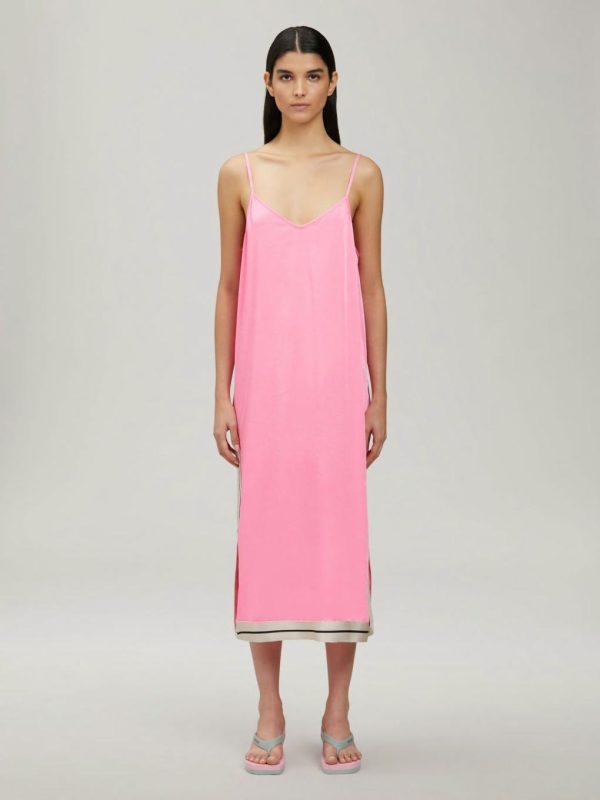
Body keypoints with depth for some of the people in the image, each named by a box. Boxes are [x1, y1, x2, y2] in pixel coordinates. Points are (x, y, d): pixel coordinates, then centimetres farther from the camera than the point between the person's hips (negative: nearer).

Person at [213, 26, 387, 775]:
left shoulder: (361, 174, 5)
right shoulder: (239, 174, 6)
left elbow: (371, 288, 5)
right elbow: (229, 287, 6)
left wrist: (378, 394, 1)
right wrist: (222, 394, 1)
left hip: (337, 376, 0)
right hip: (265, 376, 1)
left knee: (339, 530, 2)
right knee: (265, 530, 4)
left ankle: (337, 713, 17)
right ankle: (269, 714, 17)